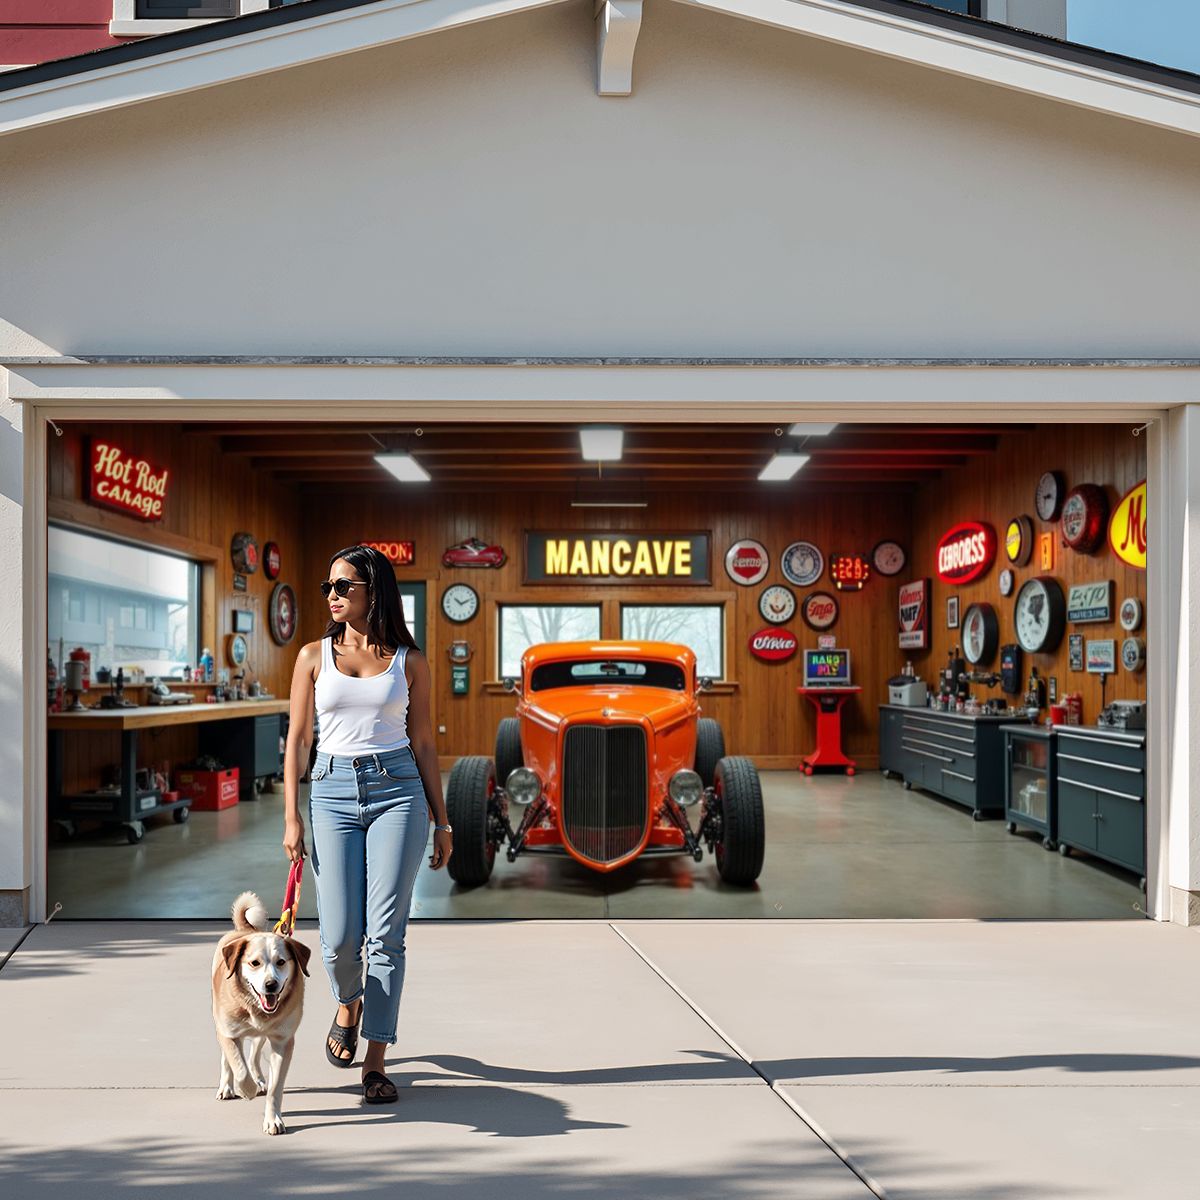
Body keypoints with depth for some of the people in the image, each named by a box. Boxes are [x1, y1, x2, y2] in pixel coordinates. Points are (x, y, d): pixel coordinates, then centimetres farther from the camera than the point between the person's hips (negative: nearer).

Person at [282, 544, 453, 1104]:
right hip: (333, 790, 1)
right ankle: (348, 1004, 34)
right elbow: (297, 740, 7)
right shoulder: (314, 656, 7)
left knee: (386, 933, -5)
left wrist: (442, 820, 8)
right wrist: (292, 817, -1)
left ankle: (375, 1062, 4)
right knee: (339, 937, -1)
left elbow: (423, 742, 9)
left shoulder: (409, 661, 5)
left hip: (397, 789, -1)